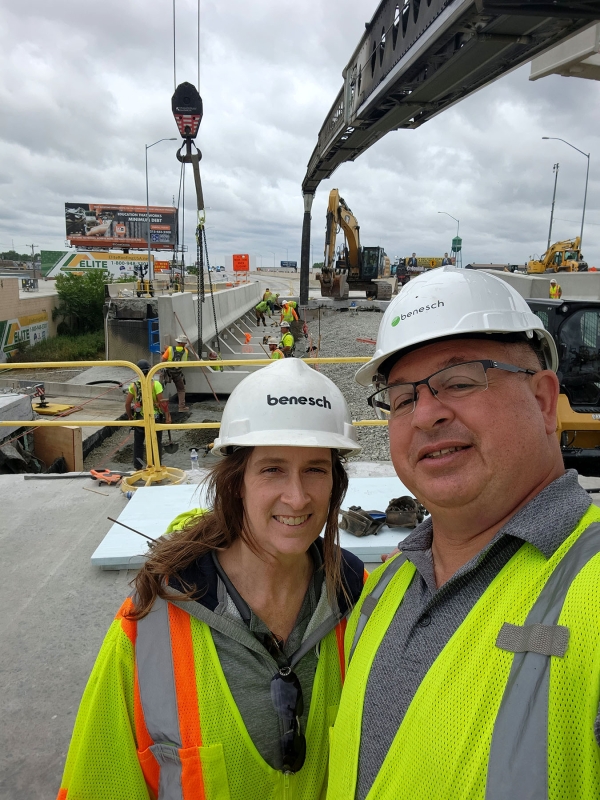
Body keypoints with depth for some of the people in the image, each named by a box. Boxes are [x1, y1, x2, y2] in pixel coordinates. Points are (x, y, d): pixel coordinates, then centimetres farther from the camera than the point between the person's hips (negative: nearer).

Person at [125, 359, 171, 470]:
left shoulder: (134, 385, -5)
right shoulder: (155, 384, -13)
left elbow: (127, 404, -1)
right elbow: (161, 402, -13)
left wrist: (130, 416, 14)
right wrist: (167, 415, -3)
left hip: (139, 419, 2)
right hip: (155, 419, -2)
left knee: (138, 443, 17)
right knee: (156, 443, 12)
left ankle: (138, 466, 24)